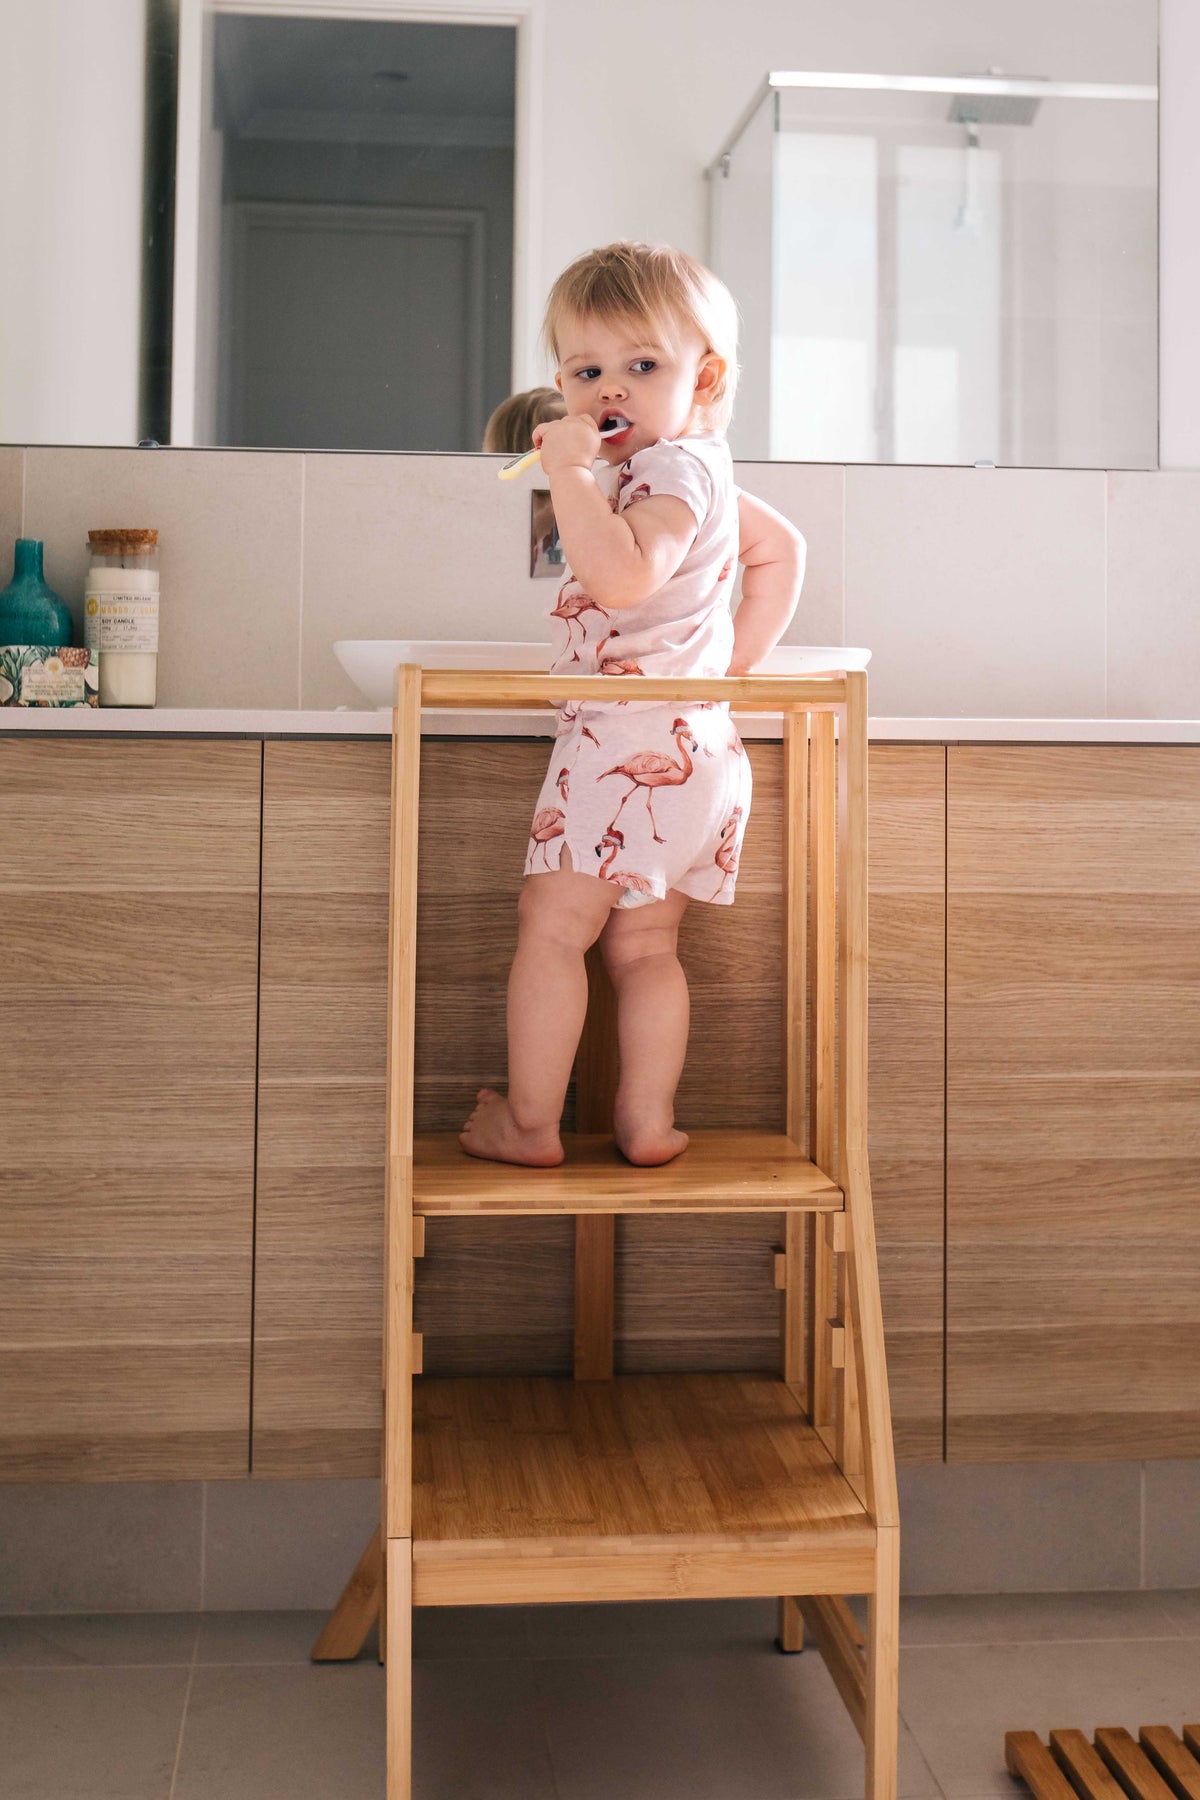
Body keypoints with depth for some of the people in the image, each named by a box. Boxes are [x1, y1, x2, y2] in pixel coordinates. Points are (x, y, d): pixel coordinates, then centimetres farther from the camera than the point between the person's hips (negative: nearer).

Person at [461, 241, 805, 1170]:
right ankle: (646, 1121, 14)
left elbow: (621, 577, -32)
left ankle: (530, 1124, 6)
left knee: (550, 928, -1)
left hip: (635, 740, -10)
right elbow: (782, 547, 30)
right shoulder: (699, 470, 17)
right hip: (696, 747, 10)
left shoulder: (673, 468, -14)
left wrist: (571, 472, -27)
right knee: (642, 943, 12)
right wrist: (738, 659, 26)